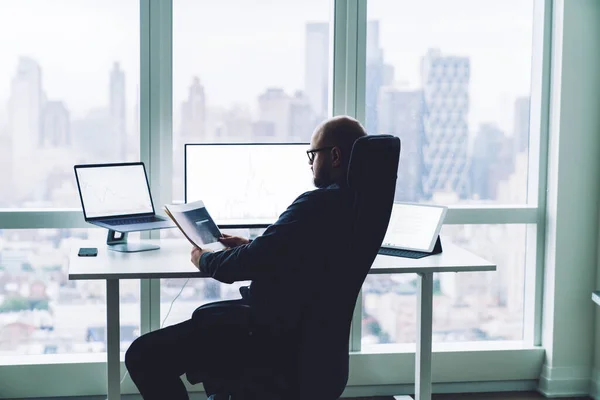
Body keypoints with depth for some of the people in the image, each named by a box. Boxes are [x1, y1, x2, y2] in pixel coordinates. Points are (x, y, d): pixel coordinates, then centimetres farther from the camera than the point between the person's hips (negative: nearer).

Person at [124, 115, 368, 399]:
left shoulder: (318, 204, -24)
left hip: (275, 337, -10)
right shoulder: (352, 203, 6)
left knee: (142, 355, -10)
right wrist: (251, 245, 11)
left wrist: (204, 259, -4)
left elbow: (249, 263, -22)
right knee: (204, 316, 33)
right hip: (307, 330, 10)